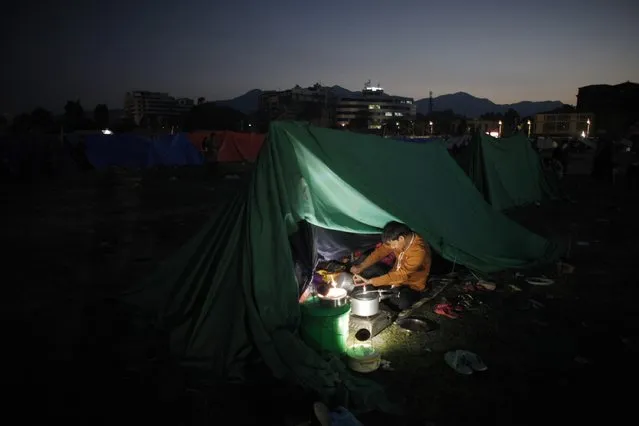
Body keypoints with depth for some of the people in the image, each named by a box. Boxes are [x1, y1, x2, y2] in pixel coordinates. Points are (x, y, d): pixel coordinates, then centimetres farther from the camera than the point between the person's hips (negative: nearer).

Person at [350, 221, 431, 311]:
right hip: (396, 276, 7)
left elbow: (401, 276, -36)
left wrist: (370, 281, -37)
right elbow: (381, 251, -3)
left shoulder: (419, 251, -33)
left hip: (412, 286, -6)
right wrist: (361, 267, -18)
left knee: (401, 303, -33)